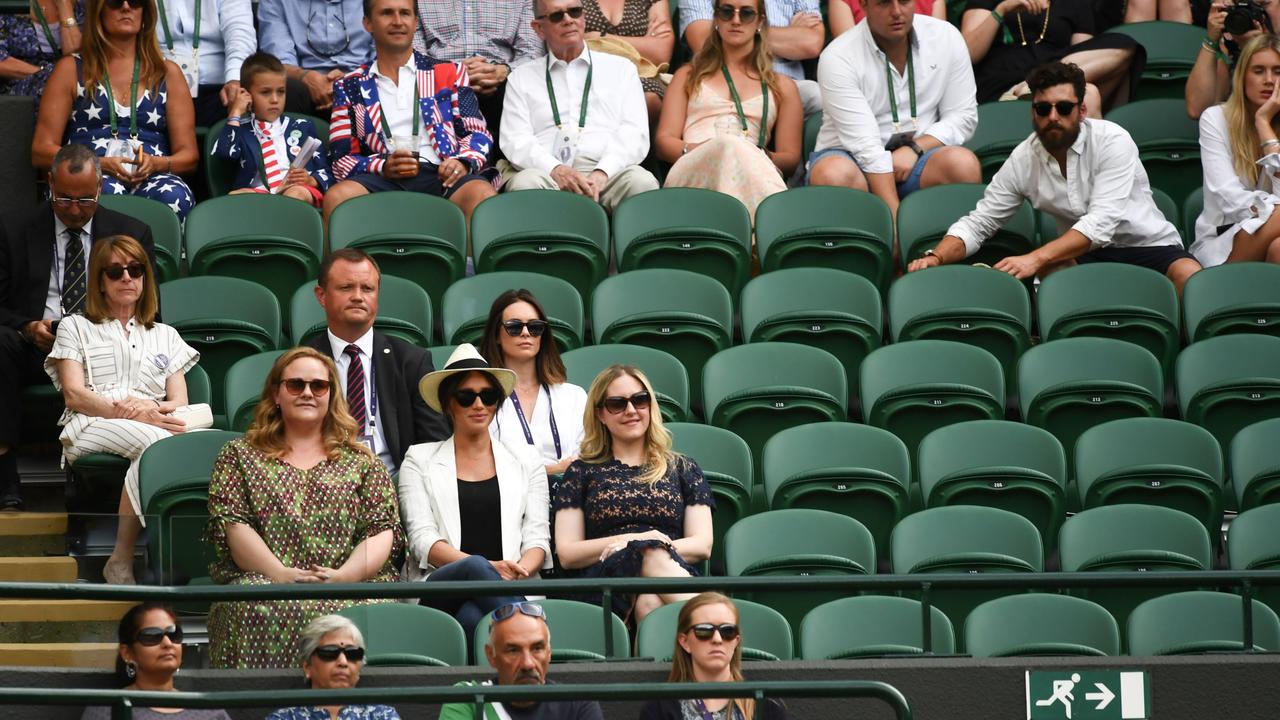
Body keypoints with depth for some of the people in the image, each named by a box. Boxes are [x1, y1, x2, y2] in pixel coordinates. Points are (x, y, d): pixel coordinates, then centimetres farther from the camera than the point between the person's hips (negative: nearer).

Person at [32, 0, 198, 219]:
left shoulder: (168, 73, 21)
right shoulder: (71, 69, 16)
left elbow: (188, 155, 16)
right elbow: (41, 151, 8)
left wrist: (156, 164, -8)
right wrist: (102, 164, -9)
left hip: (152, 177, 1)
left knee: (173, 197, -36)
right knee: (106, 192, -39)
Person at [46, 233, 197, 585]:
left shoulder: (165, 336, 31)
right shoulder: (75, 328, 22)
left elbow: (180, 403, 18)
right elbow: (74, 395, 6)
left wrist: (153, 409, -9)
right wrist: (129, 412, -12)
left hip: (155, 424, 2)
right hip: (91, 430, -2)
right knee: (155, 441, -40)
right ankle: (121, 562, -39)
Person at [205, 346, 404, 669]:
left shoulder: (360, 460, 22)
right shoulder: (240, 455, 19)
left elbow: (383, 531, 9)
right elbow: (232, 526, 5)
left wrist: (345, 575, -12)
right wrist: (282, 575, -13)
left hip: (351, 585, 1)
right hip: (264, 581, -1)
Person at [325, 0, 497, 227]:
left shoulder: (449, 74, 21)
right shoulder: (349, 87, 20)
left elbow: (477, 133, 15)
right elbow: (341, 159, 13)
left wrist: (463, 162, -8)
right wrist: (382, 166, -8)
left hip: (441, 176, 0)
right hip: (382, 179, 0)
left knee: (481, 194, -35)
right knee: (337, 196, -34)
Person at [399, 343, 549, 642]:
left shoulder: (525, 463, 23)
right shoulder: (420, 460, 17)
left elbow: (537, 537, 13)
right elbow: (422, 539, 4)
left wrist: (520, 570, -14)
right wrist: (487, 567, -15)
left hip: (509, 589, 0)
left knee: (474, 616, -39)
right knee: (475, 567, -39)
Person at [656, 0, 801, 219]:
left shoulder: (782, 86, 28)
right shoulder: (688, 76, 29)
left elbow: (791, 158, 20)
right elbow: (664, 142, 18)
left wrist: (762, 158, -6)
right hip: (691, 173, 0)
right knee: (730, 145, -39)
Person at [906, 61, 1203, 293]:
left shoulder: (1112, 141, -15)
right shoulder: (1023, 160, -2)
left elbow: (1101, 222, -26)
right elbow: (977, 224, 4)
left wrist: (1035, 258, -38)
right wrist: (936, 257, -17)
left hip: (1150, 246, -3)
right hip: (1085, 254, 3)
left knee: (1190, 277, -35)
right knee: (1050, 269, -32)